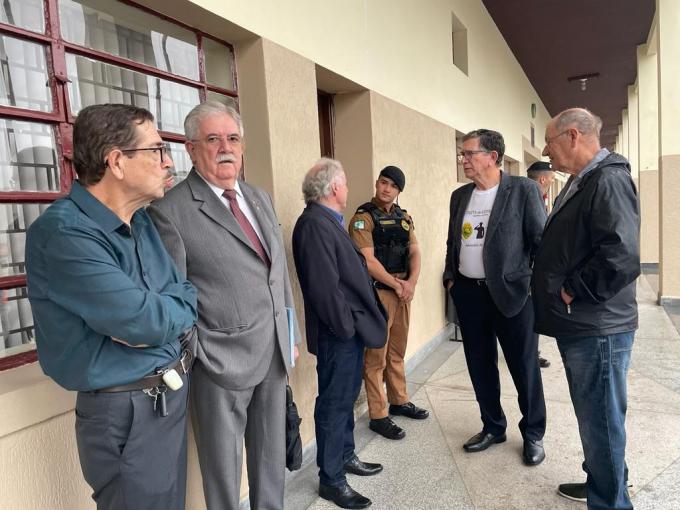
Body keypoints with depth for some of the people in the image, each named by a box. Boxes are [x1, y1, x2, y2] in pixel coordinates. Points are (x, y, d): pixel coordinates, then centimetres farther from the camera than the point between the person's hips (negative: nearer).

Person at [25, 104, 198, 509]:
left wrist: (157, 317, -15)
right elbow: (143, 320, -29)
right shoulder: (63, 232, -22)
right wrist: (178, 309, -8)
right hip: (128, 413, -8)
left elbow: (187, 294, 6)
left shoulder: (142, 222, 6)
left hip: (173, 393, 8)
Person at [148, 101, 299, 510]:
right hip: (223, 358, -6)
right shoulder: (171, 210, -12)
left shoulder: (261, 198, 9)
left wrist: (290, 328, 13)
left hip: (275, 351, 6)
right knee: (223, 468, 14)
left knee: (272, 456, 22)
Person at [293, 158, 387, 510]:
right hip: (339, 334, -10)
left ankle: (346, 457, 40)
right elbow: (324, 286, -26)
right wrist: (346, 326, -17)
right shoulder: (314, 224, -21)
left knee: (345, 399, 22)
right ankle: (331, 480, 21)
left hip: (351, 330, 10)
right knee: (334, 404, 4)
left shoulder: (327, 221, 11)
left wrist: (356, 324, 12)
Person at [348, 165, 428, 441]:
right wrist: (396, 285, -11)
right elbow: (368, 261, -16)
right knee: (376, 356, 0)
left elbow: (414, 252, 7)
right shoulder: (363, 218, -9)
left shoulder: (404, 217, 12)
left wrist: (411, 283, -9)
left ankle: (399, 401, 33)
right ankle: (378, 416, 10)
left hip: (404, 289, 7)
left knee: (397, 352, 18)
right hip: (378, 291, -7)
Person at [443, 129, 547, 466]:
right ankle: (493, 427, 34)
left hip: (511, 292, -5)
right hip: (468, 293, 5)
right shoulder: (459, 195, 8)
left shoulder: (522, 190, -8)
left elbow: (541, 240, -7)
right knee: (480, 366, 14)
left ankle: (533, 435, 28)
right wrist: (450, 277, 8)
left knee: (524, 368, 8)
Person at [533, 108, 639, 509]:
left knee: (601, 420, 4)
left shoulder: (609, 180, -17)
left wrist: (573, 290, -19)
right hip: (580, 324, 10)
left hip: (597, 329, -10)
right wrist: (554, 287, 12)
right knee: (594, 415, 22)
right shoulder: (581, 182, 14)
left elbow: (622, 257, -30)